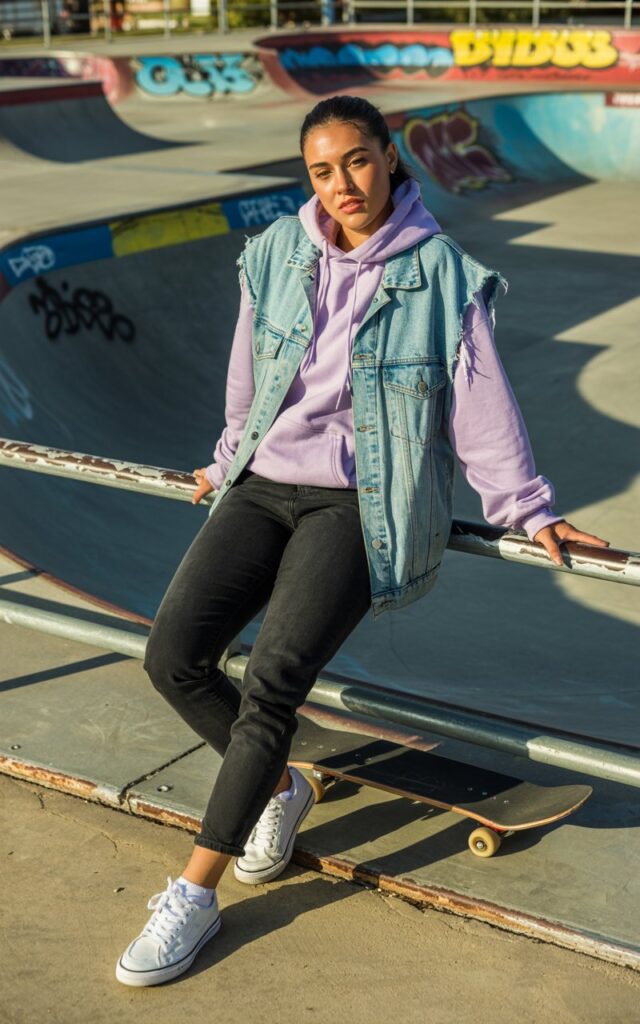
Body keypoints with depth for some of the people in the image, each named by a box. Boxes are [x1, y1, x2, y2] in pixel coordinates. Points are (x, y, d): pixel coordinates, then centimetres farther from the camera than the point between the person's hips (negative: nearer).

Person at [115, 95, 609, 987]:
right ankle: (278, 788, 15)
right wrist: (229, 464, 30)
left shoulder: (440, 273, -2)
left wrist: (528, 509, 2)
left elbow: (481, 403, 2)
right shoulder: (274, 257, 6)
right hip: (266, 487, 4)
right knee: (173, 656, -12)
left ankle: (193, 896, -10)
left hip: (360, 506, -4)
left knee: (273, 680, -22)